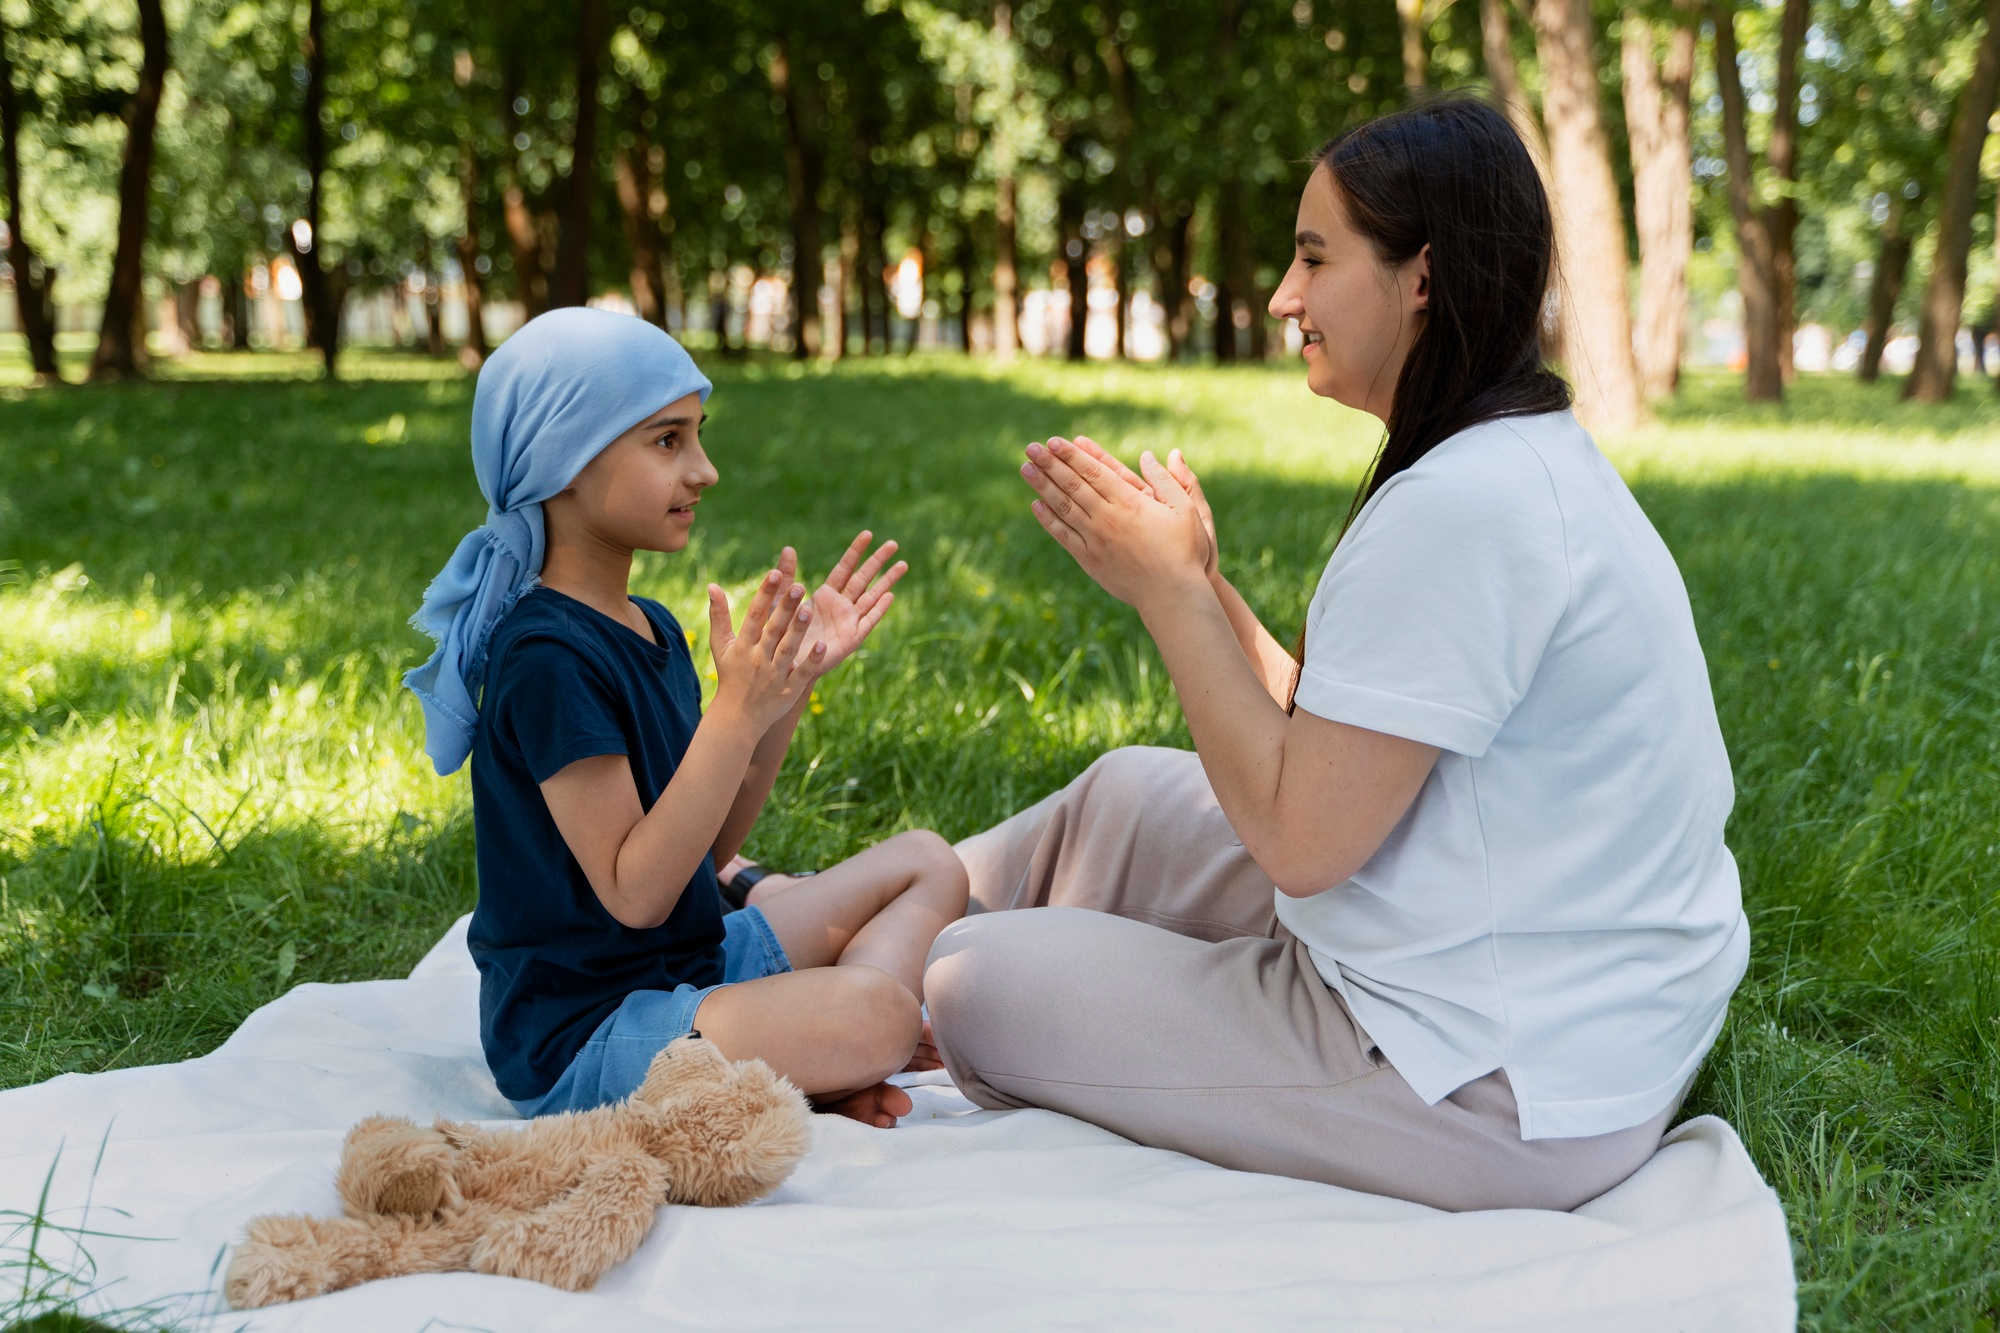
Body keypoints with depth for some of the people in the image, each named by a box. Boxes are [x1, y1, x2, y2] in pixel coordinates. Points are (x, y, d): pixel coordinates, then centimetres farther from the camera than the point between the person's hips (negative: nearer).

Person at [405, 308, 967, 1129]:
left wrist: (796, 677, 6)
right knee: (874, 1014, -33)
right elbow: (635, 892, -23)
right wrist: (737, 711, -28)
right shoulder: (546, 658, -20)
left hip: (691, 965, 10)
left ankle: (829, 1076, -5)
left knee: (927, 866, 15)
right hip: (576, 1038, -10)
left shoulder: (651, 629, 10)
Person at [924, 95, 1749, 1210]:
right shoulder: (1536, 458, 8)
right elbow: (1327, 753, 9)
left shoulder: (1462, 507, -24)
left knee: (973, 985, -1)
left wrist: (1169, 588, -12)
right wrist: (1196, 580, 4)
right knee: (1130, 794, 20)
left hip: (1505, 1096, -10)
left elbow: (1299, 839, -22)